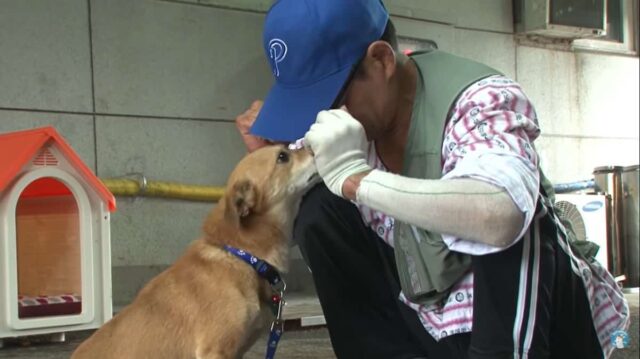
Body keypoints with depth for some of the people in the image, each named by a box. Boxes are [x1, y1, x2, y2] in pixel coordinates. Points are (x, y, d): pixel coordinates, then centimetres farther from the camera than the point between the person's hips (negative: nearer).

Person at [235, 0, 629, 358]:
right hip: (419, 315, 7)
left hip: (518, 323, -6)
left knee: (501, 230, -35)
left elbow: (501, 215, -47)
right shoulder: (338, 112, -4)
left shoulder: (478, 99, -25)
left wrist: (355, 177, -43)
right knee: (318, 212, -12)